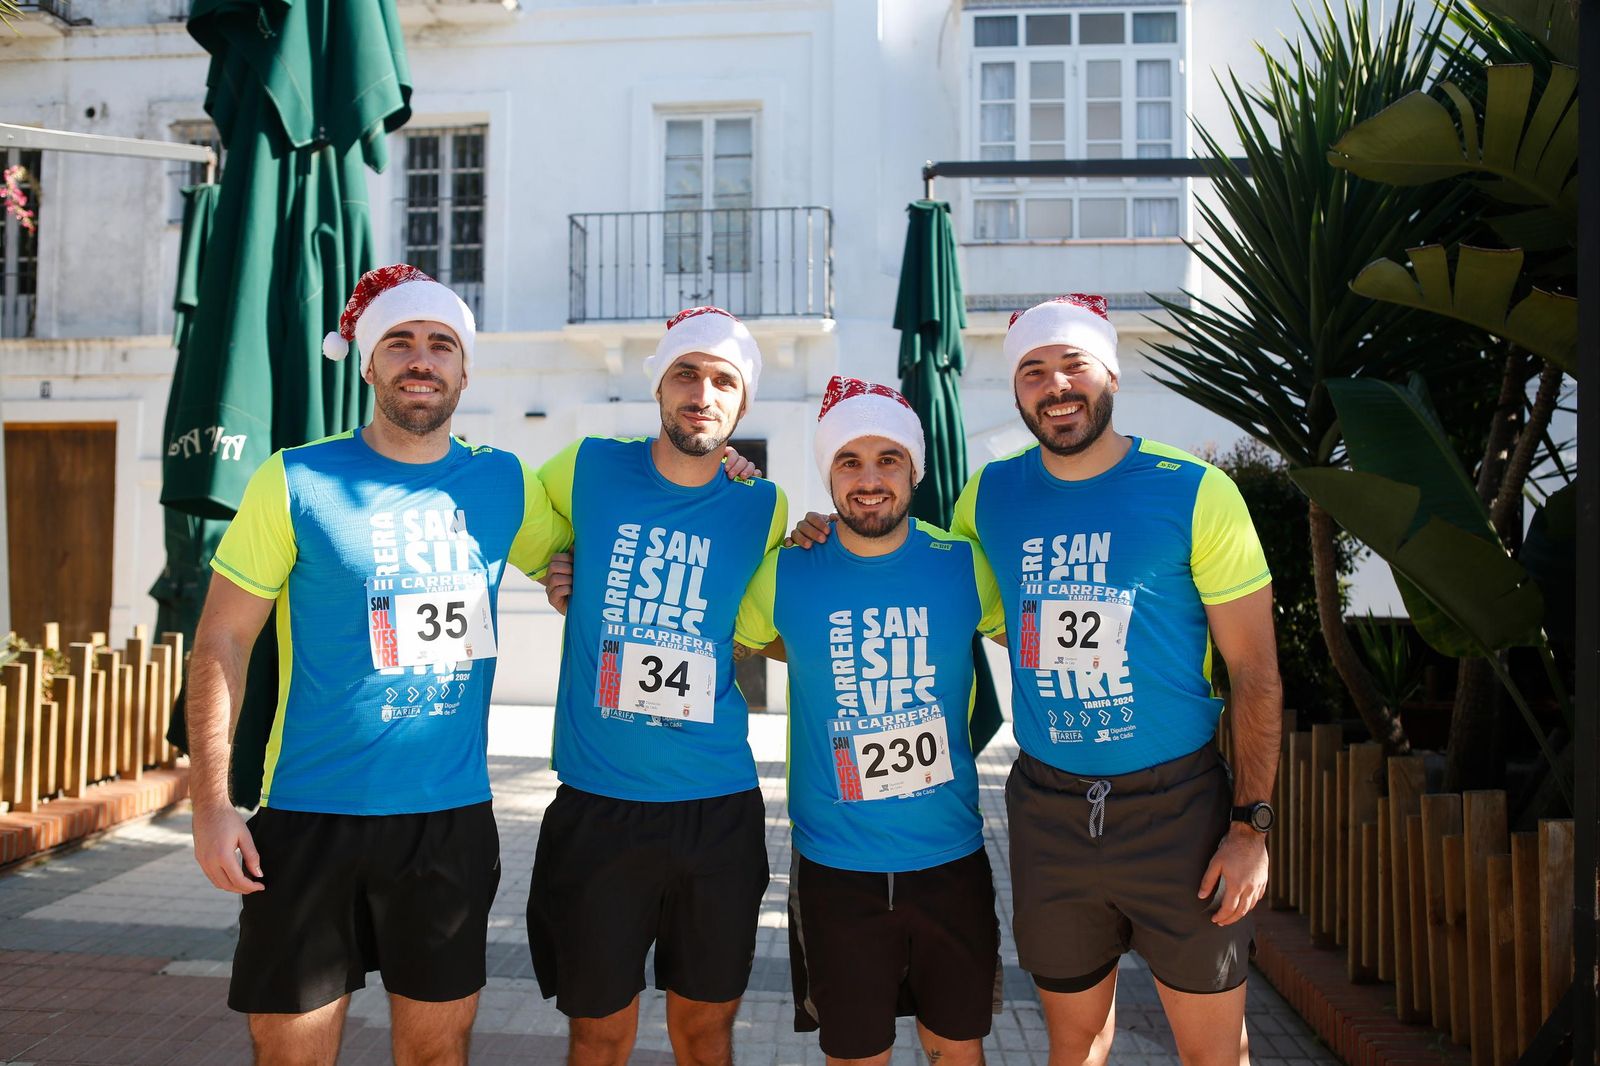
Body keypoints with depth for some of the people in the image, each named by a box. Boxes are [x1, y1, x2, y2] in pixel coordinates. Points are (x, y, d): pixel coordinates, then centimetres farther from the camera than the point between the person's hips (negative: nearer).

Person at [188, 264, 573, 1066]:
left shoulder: (505, 484, 3)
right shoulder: (296, 482, -6)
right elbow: (221, 643, -3)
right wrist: (211, 803, -9)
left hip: (453, 817, 3)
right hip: (311, 816, -2)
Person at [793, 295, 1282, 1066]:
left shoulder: (1194, 493, -8)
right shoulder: (990, 494, 2)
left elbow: (1255, 673, -5)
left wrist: (1250, 826, -9)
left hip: (1177, 806, -2)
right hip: (1047, 813, 3)